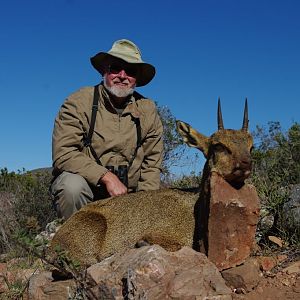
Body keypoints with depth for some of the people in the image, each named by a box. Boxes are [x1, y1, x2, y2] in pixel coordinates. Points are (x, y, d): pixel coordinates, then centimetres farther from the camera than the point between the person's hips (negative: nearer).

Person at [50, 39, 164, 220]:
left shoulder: (148, 111, 1)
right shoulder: (79, 102, -9)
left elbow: (152, 165, 5)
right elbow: (63, 154, -18)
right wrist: (107, 177, -25)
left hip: (125, 197, 3)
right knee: (73, 183, -34)